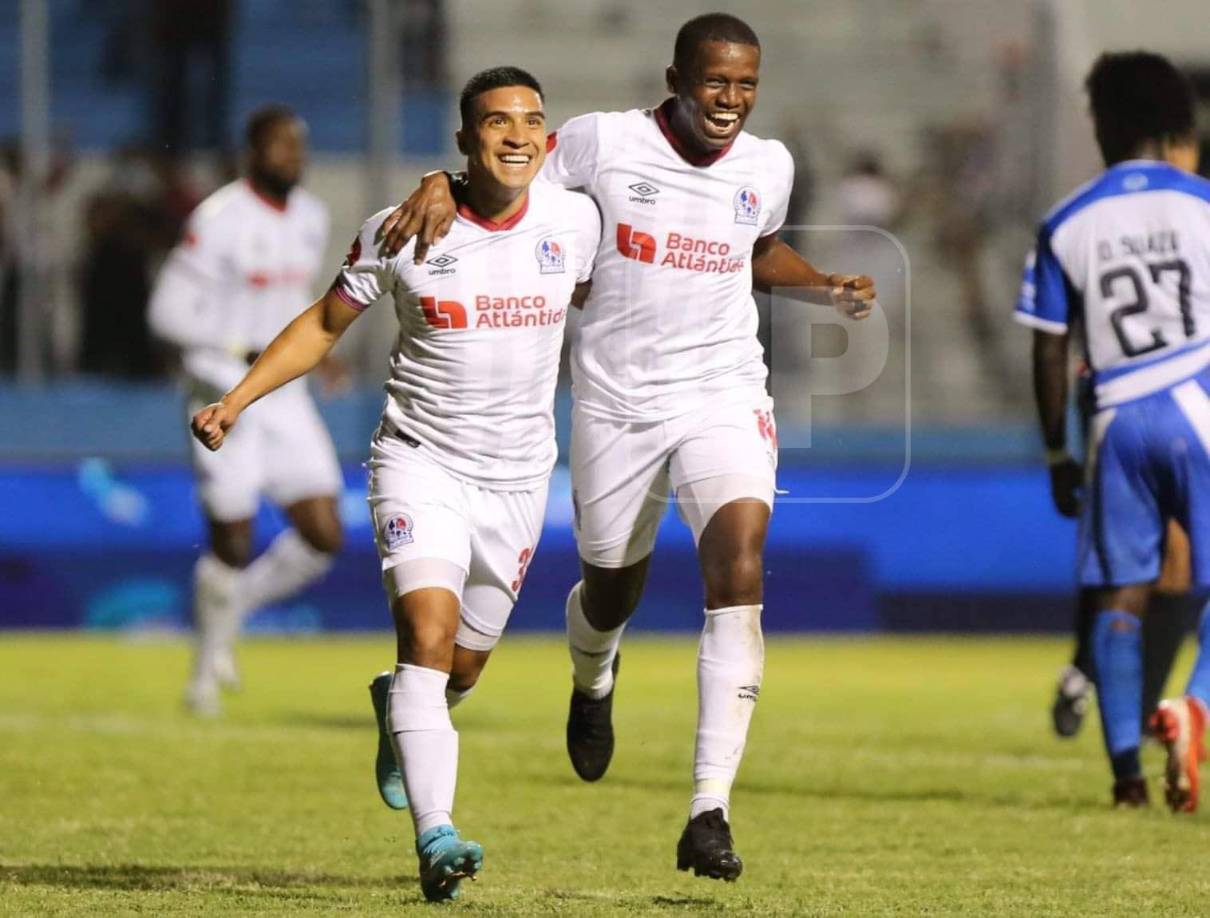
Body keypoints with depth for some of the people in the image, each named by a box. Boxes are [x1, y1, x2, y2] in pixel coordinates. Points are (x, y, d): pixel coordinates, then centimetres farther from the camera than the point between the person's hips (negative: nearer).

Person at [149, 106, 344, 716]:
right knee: (233, 545, -3)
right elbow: (168, 311, -15)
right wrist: (246, 350, -19)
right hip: (227, 398, -6)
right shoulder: (220, 221, -15)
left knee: (323, 539, -3)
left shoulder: (310, 219, 8)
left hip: (285, 397, 6)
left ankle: (233, 605, 22)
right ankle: (209, 662, 19)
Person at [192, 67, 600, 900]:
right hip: (421, 462, -3)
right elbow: (327, 323, 3)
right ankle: (436, 838, -29)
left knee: (465, 662, 12)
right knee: (428, 630, -22)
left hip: (518, 477, 3)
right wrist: (236, 401, -6)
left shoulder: (573, 220, -5)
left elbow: (588, 303, 15)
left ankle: (404, 716, 49)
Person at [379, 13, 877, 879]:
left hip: (725, 396, 1)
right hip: (617, 404, -1)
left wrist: (828, 288, 8)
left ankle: (710, 813, -23)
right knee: (611, 592, 14)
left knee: (739, 572, -21)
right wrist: (442, 185, -20)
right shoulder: (604, 142, -9)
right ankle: (593, 680, 57)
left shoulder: (768, 167, 3)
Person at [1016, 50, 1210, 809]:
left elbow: (1050, 353, 9)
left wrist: (1057, 454, 16)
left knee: (1119, 594, 9)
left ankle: (1126, 766, 3)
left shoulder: (1067, 226, 7)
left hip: (1119, 419, 2)